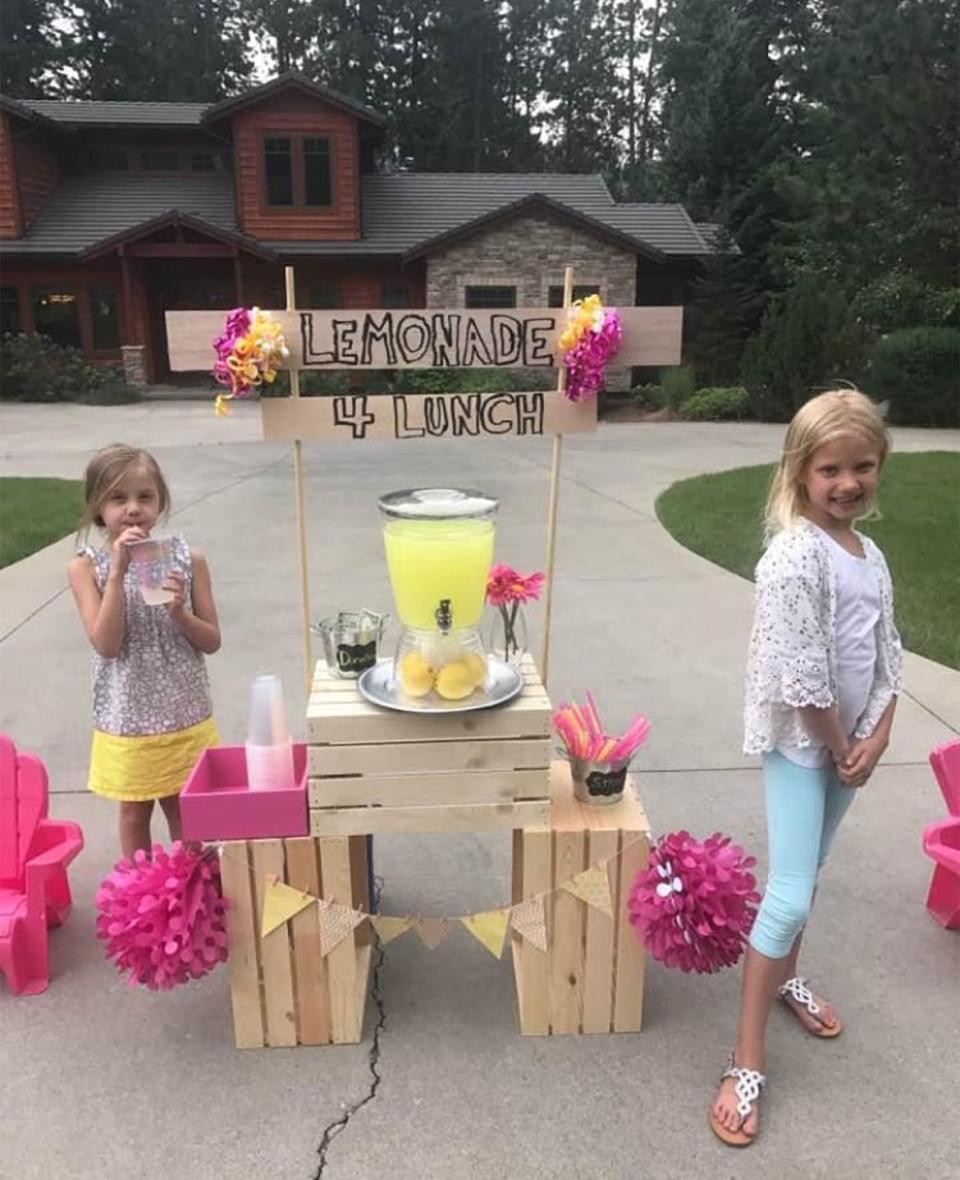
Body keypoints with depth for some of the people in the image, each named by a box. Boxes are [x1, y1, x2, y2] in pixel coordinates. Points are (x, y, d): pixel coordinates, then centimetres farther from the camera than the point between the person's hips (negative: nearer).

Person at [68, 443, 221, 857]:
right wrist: (119, 570, -25)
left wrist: (179, 612, -23)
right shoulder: (86, 567, -10)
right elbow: (106, 644, -21)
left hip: (186, 717, 1)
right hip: (127, 721, -1)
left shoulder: (188, 559, -7)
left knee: (185, 810, 17)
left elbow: (211, 641, -3)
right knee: (134, 812, 17)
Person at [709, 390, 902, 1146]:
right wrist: (840, 747, -11)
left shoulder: (872, 556, 5)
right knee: (790, 896, -8)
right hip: (799, 744, -7)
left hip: (850, 741, 8)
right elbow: (801, 678, -23)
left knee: (808, 874, 24)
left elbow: (887, 657, 8)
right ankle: (747, 1065, 4)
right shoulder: (794, 557, -21)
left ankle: (787, 977, 48)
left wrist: (876, 738, -4)